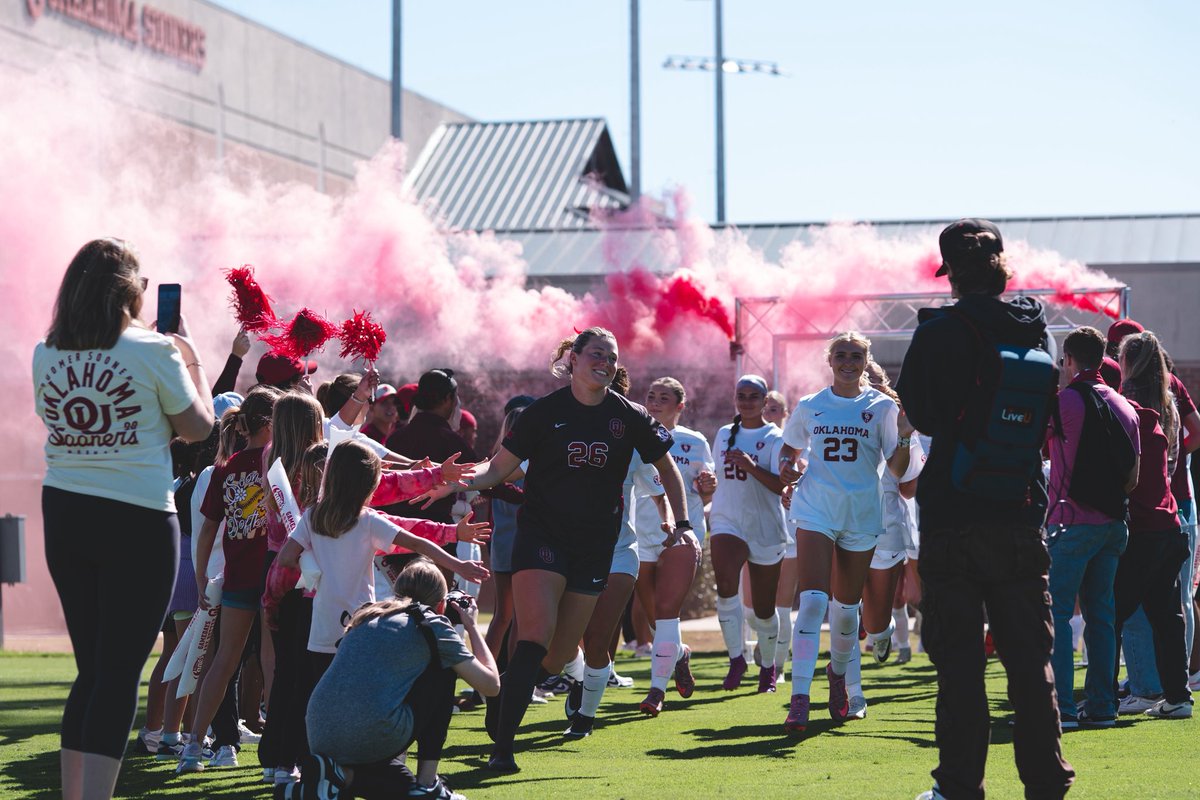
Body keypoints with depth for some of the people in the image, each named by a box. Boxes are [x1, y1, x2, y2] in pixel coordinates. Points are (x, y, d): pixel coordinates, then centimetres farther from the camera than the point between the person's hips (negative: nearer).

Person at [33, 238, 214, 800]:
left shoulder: (46, 354, 3)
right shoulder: (153, 351, -10)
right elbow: (198, 427, -1)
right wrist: (190, 358, 12)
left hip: (64, 514, 5)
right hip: (138, 520, -5)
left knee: (91, 668, 15)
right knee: (120, 672, -3)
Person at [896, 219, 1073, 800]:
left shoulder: (939, 332, -11)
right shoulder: (1033, 331, 4)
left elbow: (920, 414, -7)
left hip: (951, 518, -4)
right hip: (1021, 515, 4)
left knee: (958, 660, 1)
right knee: (1029, 657, 10)